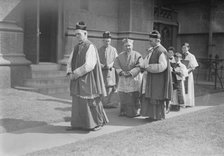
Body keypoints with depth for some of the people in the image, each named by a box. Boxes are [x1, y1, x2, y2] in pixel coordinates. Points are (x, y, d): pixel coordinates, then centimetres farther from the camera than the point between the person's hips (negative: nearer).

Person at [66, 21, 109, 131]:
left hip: (87, 80, -7)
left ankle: (99, 122, 18)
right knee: (77, 102, 9)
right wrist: (70, 73, -6)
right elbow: (70, 61, 12)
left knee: (90, 102, 2)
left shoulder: (90, 47, -13)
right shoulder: (76, 47, 11)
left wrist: (75, 74, -16)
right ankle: (77, 124, 18)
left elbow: (89, 65, -20)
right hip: (77, 81, 7)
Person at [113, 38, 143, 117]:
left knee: (134, 96, -4)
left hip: (134, 79, -3)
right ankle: (124, 111, 17)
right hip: (123, 79, 3)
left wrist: (130, 73, -20)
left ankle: (135, 111, 9)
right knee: (123, 96, 4)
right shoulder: (120, 56, 9)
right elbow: (116, 65, 0)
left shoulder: (137, 55, -2)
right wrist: (121, 72, -17)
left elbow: (139, 66, -10)